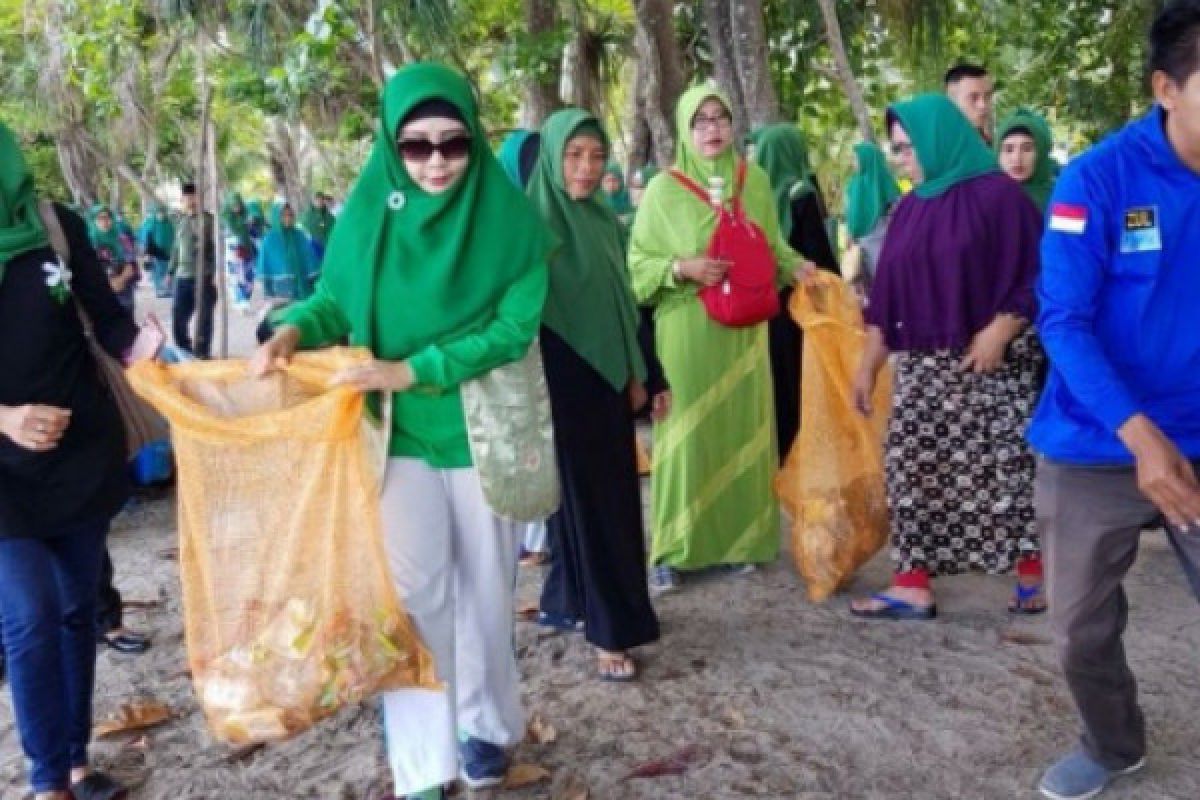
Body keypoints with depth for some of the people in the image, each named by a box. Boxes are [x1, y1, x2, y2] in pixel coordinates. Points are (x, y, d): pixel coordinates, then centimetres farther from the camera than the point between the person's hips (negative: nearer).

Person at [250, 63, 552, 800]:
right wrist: (295, 328, -17)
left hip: (484, 430, 0)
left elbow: (516, 326, -15)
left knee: (484, 584, 13)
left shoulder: (509, 219, -10)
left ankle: (485, 725, 35)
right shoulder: (368, 215, -5)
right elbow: (337, 300, 6)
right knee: (411, 588, -8)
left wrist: (413, 370, -23)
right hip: (399, 432, 0)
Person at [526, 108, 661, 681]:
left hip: (608, 375, 7)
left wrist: (635, 371, 13)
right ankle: (609, 628, 7)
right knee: (583, 496, -1)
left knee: (614, 492, 11)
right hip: (560, 379, -7)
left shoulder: (606, 220, 7)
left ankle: (567, 597, 28)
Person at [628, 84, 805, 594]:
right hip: (686, 329, -3)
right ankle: (672, 549, 7)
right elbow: (638, 262, -2)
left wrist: (796, 269, -3)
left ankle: (739, 538, 19)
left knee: (741, 429, 7)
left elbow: (772, 248, 16)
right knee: (686, 432, -2)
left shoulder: (756, 181, 8)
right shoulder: (664, 189, -3)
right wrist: (682, 268, -17)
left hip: (744, 328, 4)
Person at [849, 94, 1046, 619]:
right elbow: (886, 294, 13)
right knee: (915, 469, 1)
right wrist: (868, 363, 10)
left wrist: (998, 332, -19)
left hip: (988, 361, -6)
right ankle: (914, 586, 4)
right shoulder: (910, 208, 13)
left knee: (1004, 465, -1)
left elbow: (1034, 275, -9)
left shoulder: (998, 193, -5)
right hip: (921, 366, 6)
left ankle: (1032, 573, 15)